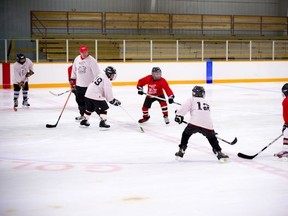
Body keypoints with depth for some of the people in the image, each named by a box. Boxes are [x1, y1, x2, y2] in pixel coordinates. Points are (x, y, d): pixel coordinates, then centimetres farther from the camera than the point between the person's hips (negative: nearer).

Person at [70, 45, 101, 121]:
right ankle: (82, 114, 29)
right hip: (79, 85, 6)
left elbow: (96, 72, -16)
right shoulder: (77, 59, 7)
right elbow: (74, 70, 19)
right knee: (80, 100, 13)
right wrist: (72, 80, 19)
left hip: (89, 85, -6)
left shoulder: (91, 60, -12)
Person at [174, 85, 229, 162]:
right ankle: (218, 153, 7)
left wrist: (179, 115, 1)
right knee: (212, 138, 19)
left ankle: (181, 151, 17)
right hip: (207, 124, 3)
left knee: (186, 134, 20)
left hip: (194, 123, -3)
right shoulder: (206, 102, 32)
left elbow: (185, 107, -1)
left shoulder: (192, 100, 16)